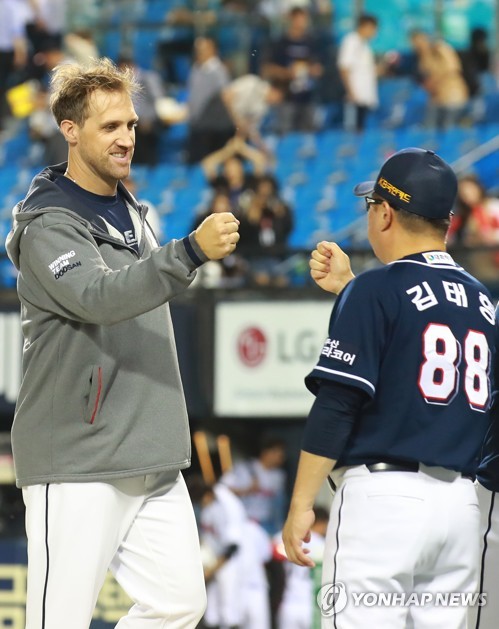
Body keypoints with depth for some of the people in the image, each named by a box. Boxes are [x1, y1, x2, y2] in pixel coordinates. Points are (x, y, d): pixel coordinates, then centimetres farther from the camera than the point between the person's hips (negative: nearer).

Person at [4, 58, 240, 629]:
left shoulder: (134, 214, 16)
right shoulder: (49, 225, -11)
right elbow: (98, 297, -29)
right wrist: (191, 251, -42)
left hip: (151, 463, 8)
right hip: (78, 464, -8)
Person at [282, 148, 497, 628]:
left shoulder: (376, 290, -6)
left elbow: (337, 407, -11)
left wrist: (300, 504, -8)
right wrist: (348, 289, 27)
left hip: (383, 493, -7)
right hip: (460, 500, 7)